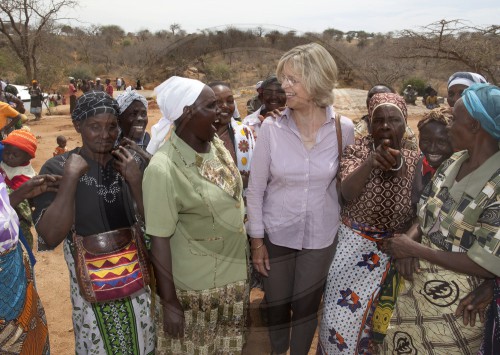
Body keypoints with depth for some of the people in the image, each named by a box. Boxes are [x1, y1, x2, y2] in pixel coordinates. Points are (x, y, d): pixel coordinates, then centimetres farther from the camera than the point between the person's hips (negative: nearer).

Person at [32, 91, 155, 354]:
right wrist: (71, 177, -25)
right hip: (91, 288, -3)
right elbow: (50, 237, -21)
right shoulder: (56, 168, -13)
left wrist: (136, 180, -18)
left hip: (137, 281, 3)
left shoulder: (133, 163, -4)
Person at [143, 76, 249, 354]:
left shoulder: (216, 144, -4)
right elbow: (159, 240, -21)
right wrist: (169, 302, -15)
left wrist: (246, 255, 13)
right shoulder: (164, 168, -26)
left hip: (234, 273, 6)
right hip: (195, 286, -6)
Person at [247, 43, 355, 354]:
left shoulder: (343, 129, -11)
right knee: (277, 306, 16)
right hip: (276, 234, 0)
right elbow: (256, 188, -7)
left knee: (306, 307, 17)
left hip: (320, 236, 1)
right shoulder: (271, 127, -13)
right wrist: (257, 239, -5)